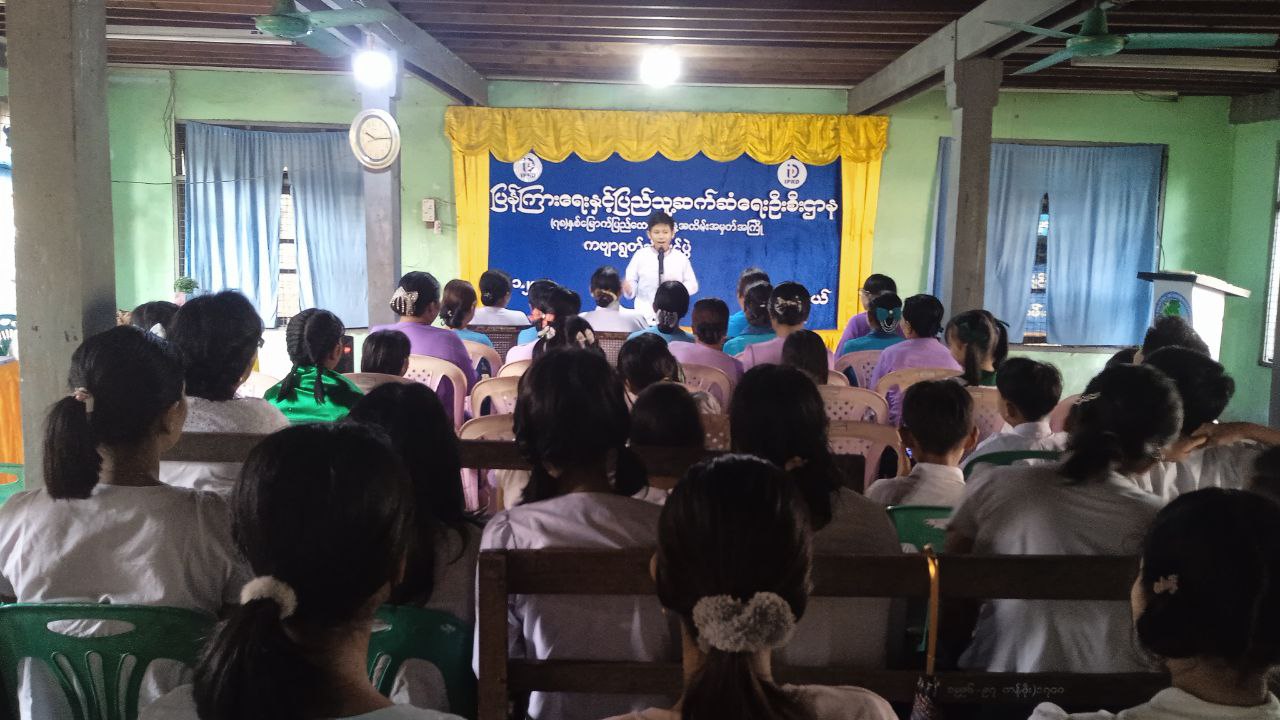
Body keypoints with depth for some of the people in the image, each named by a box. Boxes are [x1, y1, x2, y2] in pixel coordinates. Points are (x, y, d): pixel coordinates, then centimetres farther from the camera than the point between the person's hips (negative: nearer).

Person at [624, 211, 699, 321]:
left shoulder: (681, 257, 3)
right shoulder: (640, 255, 1)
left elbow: (692, 285, 6)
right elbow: (632, 281, 3)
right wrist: (628, 289, -19)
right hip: (645, 314, -1)